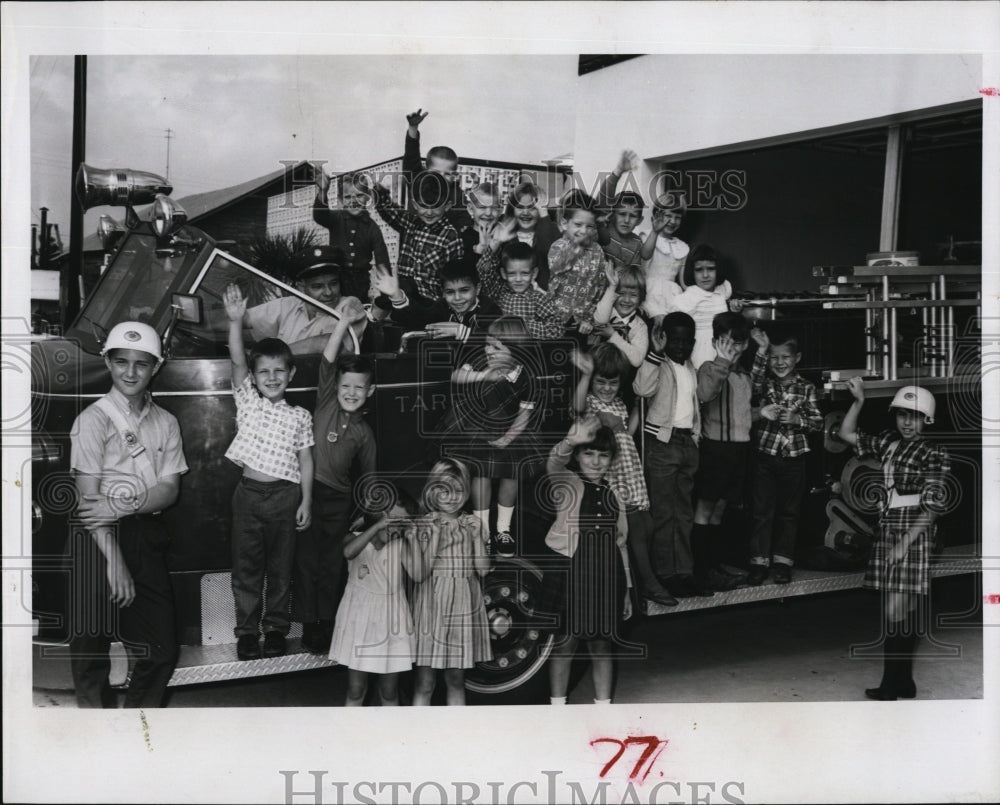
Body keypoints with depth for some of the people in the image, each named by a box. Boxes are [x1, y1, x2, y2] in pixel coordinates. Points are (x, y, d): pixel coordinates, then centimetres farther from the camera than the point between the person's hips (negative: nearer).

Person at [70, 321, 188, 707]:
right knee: (92, 647, 1)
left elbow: (170, 489, 2)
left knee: (162, 648, 7)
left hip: (148, 537, 5)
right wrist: (114, 561, -18)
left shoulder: (165, 422, 9)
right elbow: (88, 498, -11)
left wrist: (124, 505, -17)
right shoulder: (94, 419, -5)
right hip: (100, 540, -5)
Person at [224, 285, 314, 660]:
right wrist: (235, 321, -19)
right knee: (246, 565, 5)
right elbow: (237, 362, -8)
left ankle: (276, 628, 20)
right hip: (249, 492, 0)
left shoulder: (300, 416, 5)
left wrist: (306, 501, 0)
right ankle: (247, 630, 14)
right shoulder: (248, 402, 4)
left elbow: (305, 461, 5)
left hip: (285, 494, 0)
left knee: (280, 565, 9)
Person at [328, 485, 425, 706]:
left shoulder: (400, 545, -2)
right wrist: (377, 526, -37)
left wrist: (412, 540, -17)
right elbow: (349, 551, -31)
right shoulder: (356, 538, -6)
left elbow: (418, 575, -14)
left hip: (392, 622, 1)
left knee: (389, 691, 10)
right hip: (360, 621, -1)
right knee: (356, 689, 5)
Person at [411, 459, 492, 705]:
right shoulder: (424, 524, -1)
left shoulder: (472, 524, 8)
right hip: (432, 604, -3)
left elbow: (483, 569, 2)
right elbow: (422, 570, -11)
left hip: (463, 605, 3)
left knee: (456, 680, 11)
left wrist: (476, 536, -7)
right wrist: (435, 533, -14)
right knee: (425, 682, -2)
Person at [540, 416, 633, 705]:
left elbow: (621, 543, 17)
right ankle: (558, 707, 15)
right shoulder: (567, 485, -2)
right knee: (565, 641, 3)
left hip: (606, 576, 4)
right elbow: (554, 464, -27)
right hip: (568, 572, -4)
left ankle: (603, 706, 21)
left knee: (602, 644, 11)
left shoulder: (614, 494, 12)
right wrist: (571, 441, -49)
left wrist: (626, 589, 16)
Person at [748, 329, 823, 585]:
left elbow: (818, 422, 3)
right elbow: (753, 383, -21)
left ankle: (783, 561, 18)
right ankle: (759, 562, 7)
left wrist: (797, 419, -16)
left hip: (794, 458, 1)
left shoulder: (806, 388, 4)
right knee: (762, 511, 1)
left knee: (789, 512, 9)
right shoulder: (765, 383, 3)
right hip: (766, 456, -1)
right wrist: (761, 350, -23)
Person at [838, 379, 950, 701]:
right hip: (887, 533, 6)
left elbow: (933, 508, -11)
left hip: (914, 537, -6)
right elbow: (847, 434, 19)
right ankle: (903, 682, 20)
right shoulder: (888, 443, 10)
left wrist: (905, 542, -17)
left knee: (896, 613, -7)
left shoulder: (934, 454, -7)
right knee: (904, 613, 12)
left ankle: (891, 686, 1)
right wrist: (858, 401, 7)